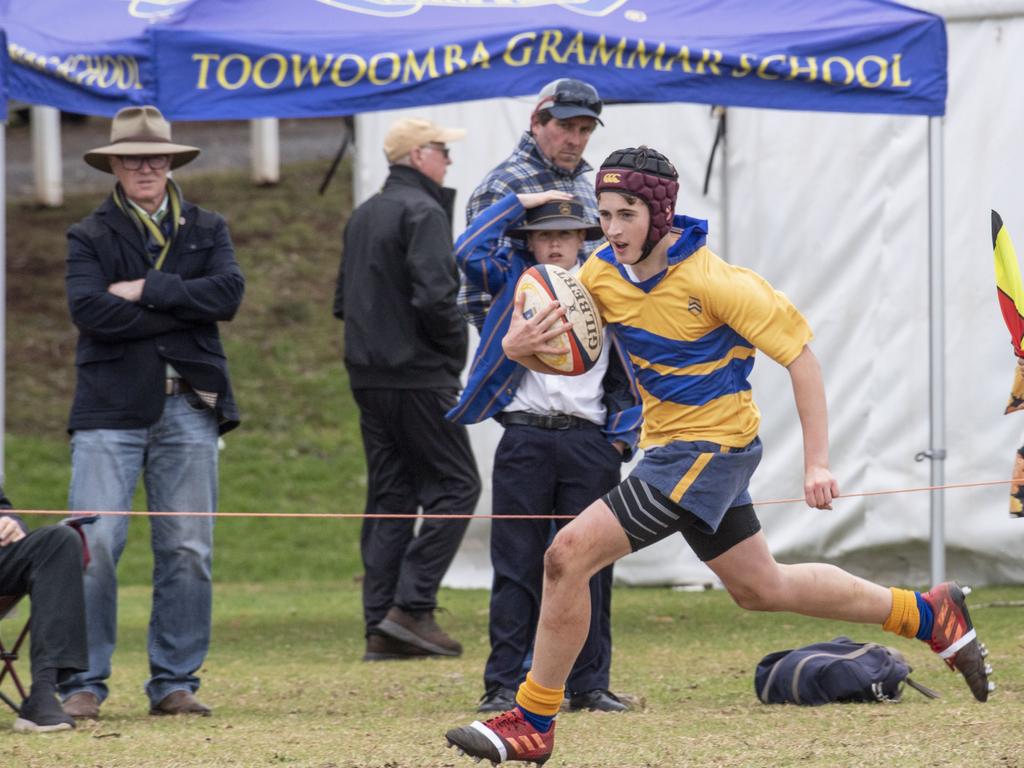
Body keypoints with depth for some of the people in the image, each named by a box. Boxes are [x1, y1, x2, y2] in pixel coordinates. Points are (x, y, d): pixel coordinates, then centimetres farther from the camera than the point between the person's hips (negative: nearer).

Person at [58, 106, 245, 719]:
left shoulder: (206, 229, 14)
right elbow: (89, 310, -11)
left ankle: (175, 681, 11)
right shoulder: (90, 236, 7)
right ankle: (84, 683, -3)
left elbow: (229, 293, -4)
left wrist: (146, 291, -10)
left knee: (188, 551, 2)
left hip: (188, 407, 2)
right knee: (92, 547, -10)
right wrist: (180, 314, -9)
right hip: (110, 408, -2)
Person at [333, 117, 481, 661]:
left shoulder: (362, 216, 17)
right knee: (455, 485, -2)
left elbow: (343, 301, 20)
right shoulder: (424, 212, -12)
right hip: (419, 378, -9)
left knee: (389, 495, 10)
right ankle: (411, 607, -11)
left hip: (368, 378, 9)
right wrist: (456, 345, -7)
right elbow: (434, 296, -22)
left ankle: (381, 625, 6)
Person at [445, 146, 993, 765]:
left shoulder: (710, 280, -22)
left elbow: (799, 355, -17)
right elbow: (558, 356, 6)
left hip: (710, 447, -8)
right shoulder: (603, 274, -3)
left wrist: (817, 463, -21)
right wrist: (518, 346, -19)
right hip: (670, 448, 8)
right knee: (760, 588, 21)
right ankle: (929, 615, 37)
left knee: (570, 554, -17)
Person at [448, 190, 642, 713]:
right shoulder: (513, 280, 9)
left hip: (588, 442, 1)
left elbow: (627, 376, 15)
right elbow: (469, 252, -8)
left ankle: (590, 684, 9)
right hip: (524, 440, -1)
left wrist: (621, 437, 4)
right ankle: (504, 685, 3)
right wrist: (520, 201, -1)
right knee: (517, 568, 0)